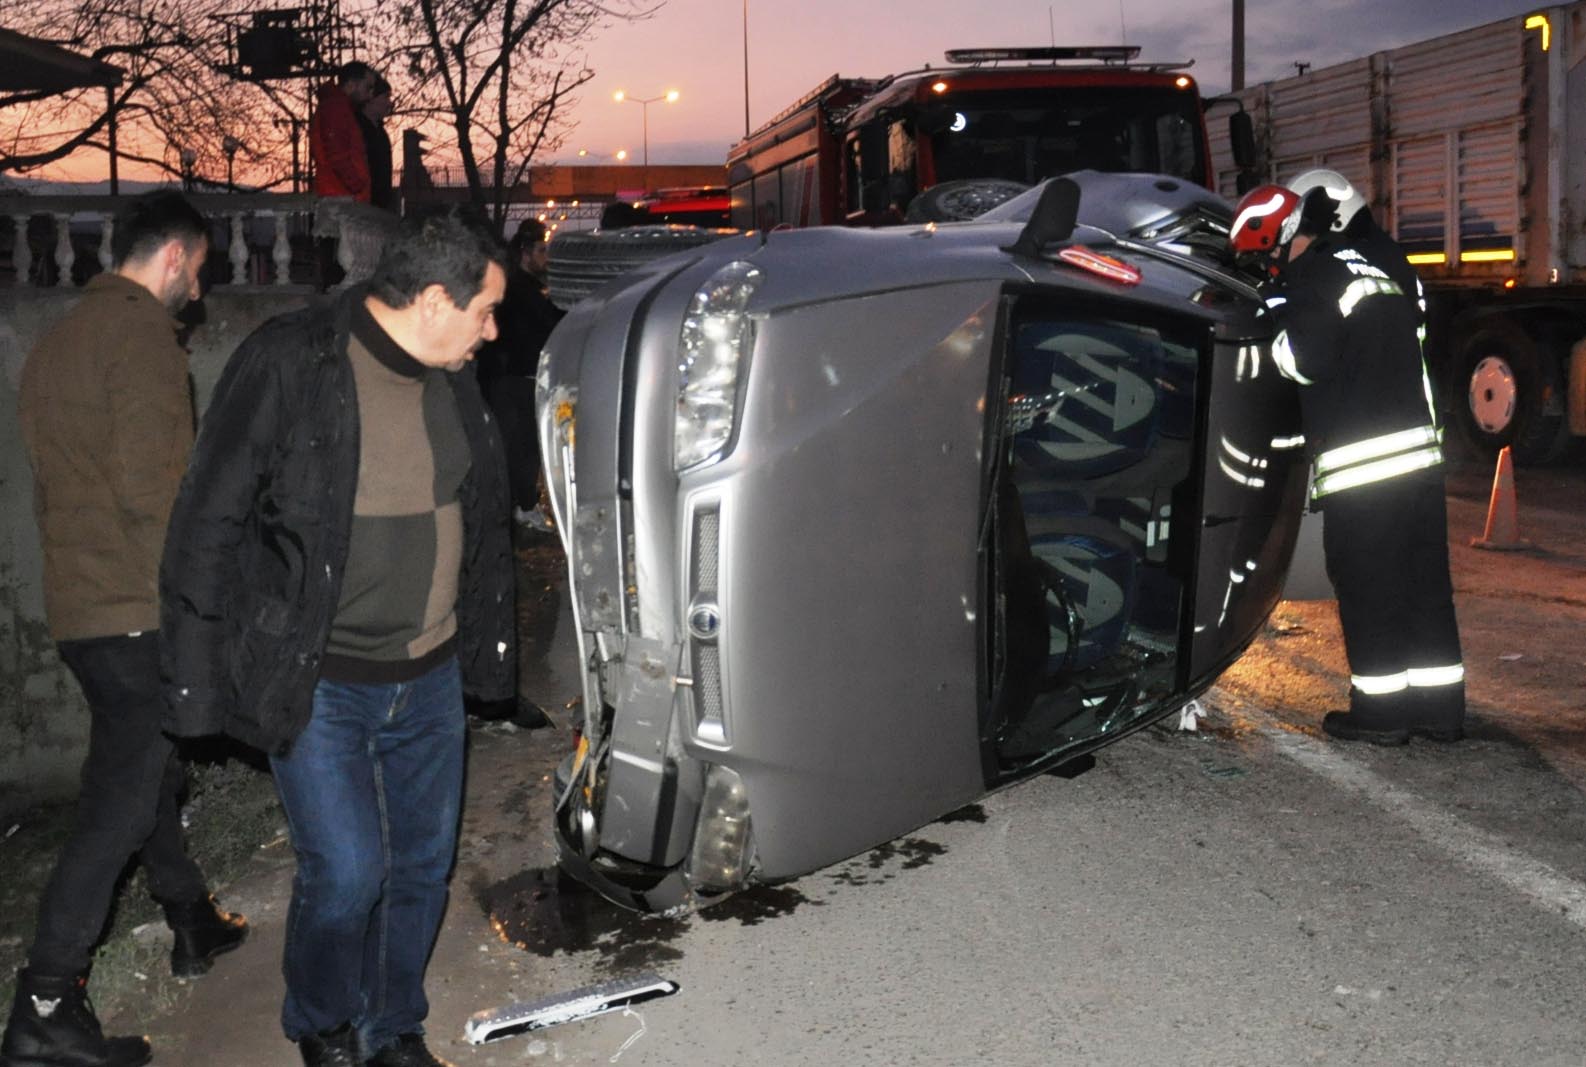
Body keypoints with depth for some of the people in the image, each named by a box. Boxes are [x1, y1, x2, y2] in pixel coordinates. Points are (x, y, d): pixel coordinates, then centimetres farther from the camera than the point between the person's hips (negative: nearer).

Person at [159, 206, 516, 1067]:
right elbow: (207, 528, -12)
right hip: (317, 686, -6)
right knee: (346, 872, -7)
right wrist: (199, 682, -11)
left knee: (423, 865, 13)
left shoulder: (452, 382, 5)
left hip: (430, 680, 6)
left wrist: (488, 649, 19)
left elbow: (481, 526, 18)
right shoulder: (287, 366, -15)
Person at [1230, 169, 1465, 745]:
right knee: (1424, 582, 12)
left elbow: (1306, 361, -14)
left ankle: (1381, 709, 5)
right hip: (1419, 450, 8)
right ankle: (1439, 706, 18)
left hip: (1359, 463, -8)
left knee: (1367, 587, 0)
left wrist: (1275, 312, -1)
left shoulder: (1320, 274, -10)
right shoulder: (1383, 264, 16)